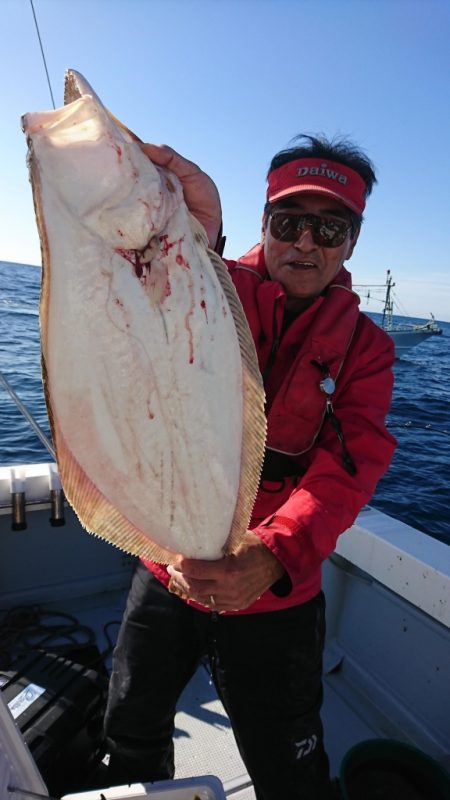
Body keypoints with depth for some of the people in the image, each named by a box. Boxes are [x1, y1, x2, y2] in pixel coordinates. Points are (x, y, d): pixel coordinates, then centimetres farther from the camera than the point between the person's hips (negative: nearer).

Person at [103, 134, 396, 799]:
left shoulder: (364, 347, -4)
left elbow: (347, 466, -18)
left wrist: (275, 556, -34)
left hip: (274, 597, -1)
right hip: (167, 569, 2)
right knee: (131, 732, 26)